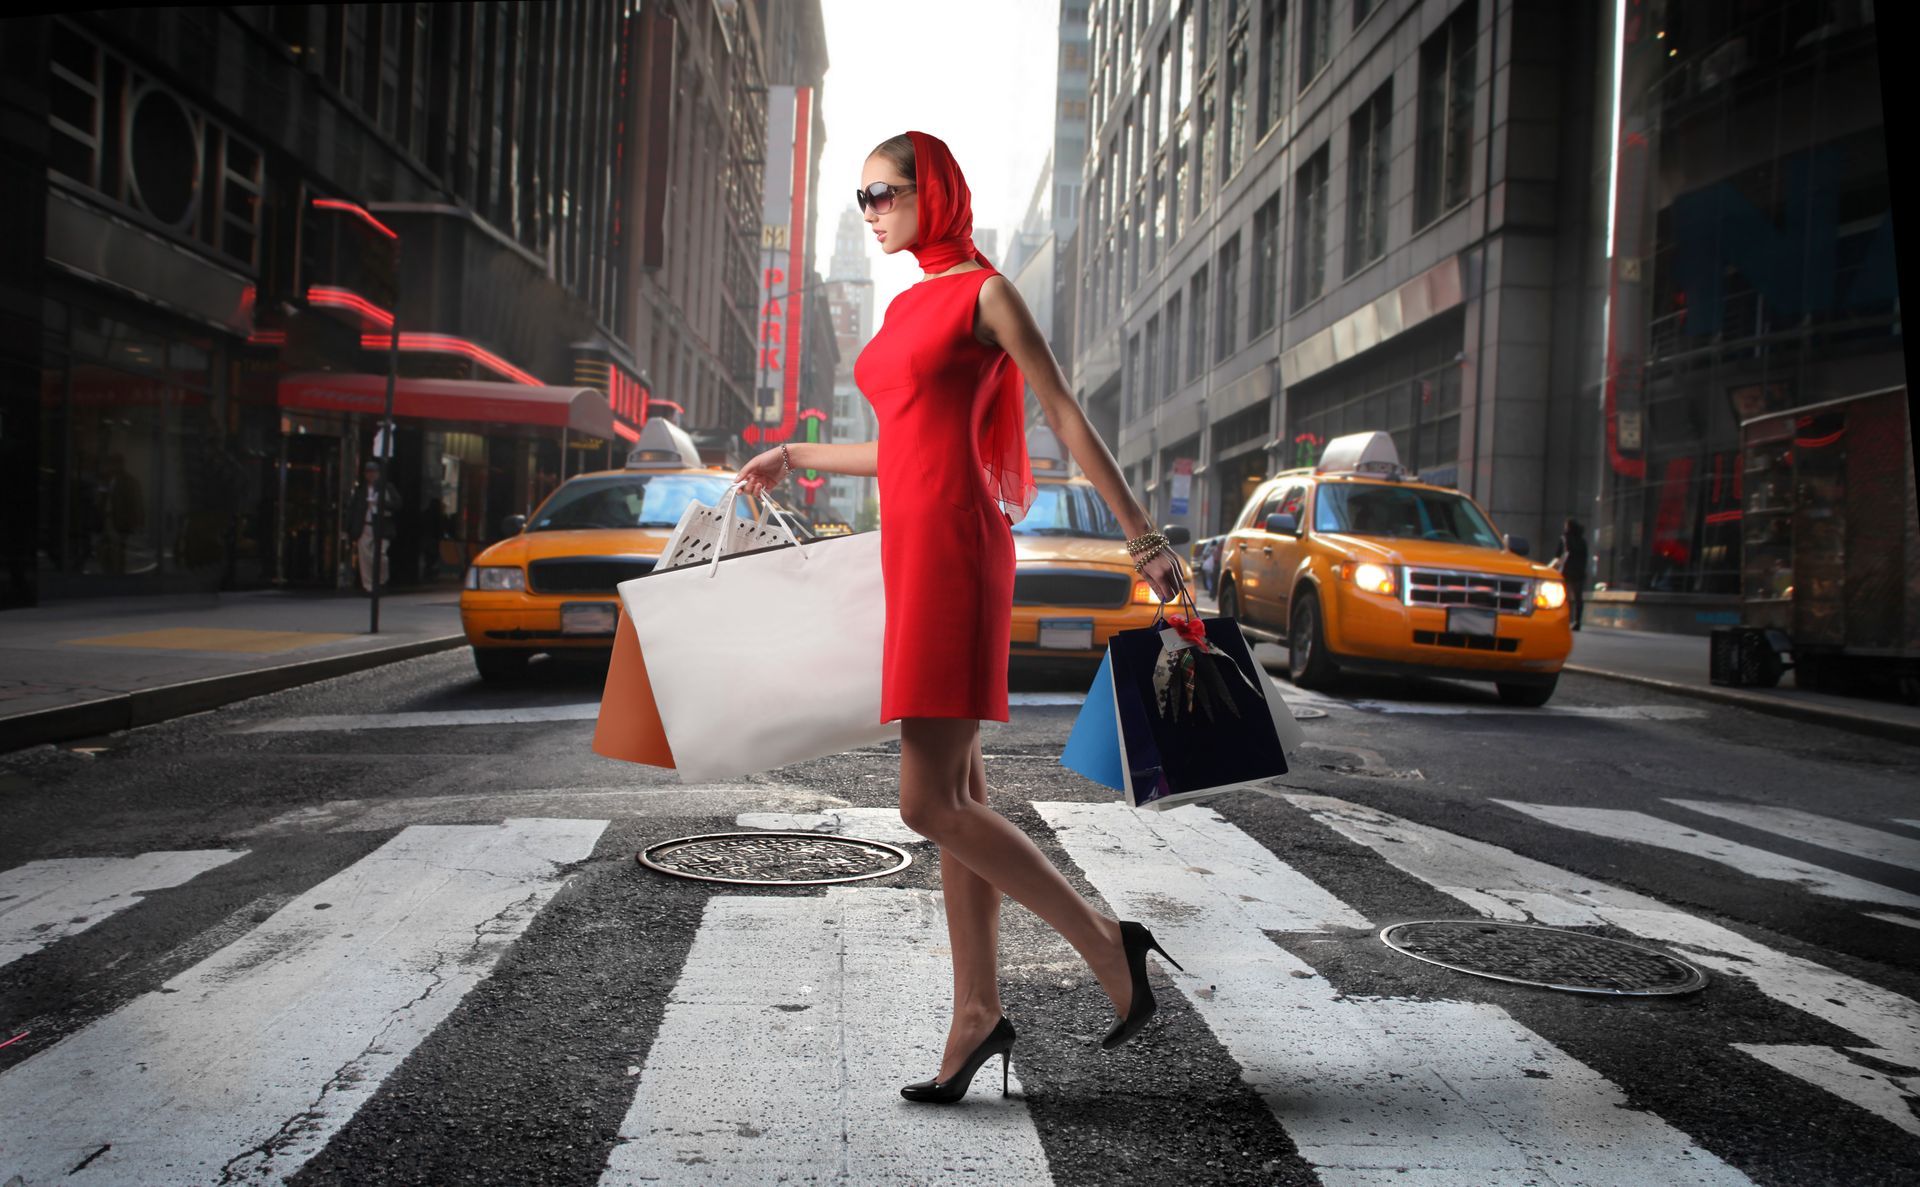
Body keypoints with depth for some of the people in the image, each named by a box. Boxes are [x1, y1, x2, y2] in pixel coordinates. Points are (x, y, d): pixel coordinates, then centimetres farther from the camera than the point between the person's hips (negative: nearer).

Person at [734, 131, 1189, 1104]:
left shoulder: (984, 291, -3)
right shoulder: (907, 308, 21)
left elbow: (1065, 417, -6)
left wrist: (1140, 535, -10)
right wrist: (793, 457, 37)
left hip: (954, 550, -9)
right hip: (912, 549, 9)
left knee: (930, 804, -12)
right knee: (955, 801, 8)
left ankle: (1106, 943, 0)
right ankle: (977, 1012, 14)